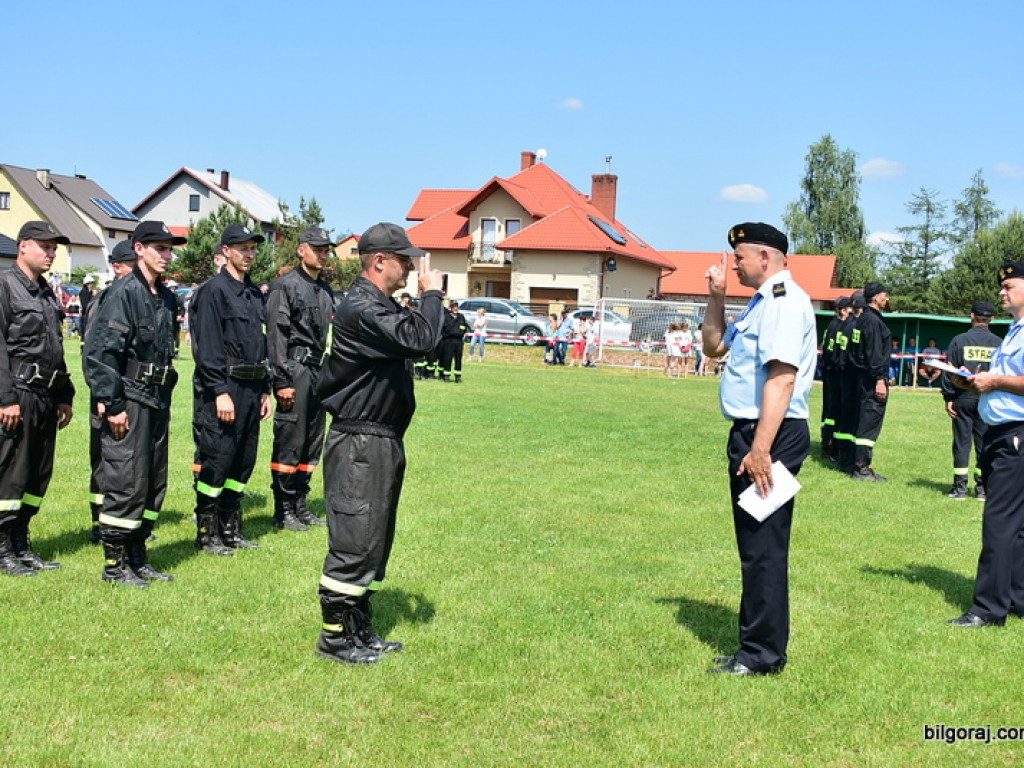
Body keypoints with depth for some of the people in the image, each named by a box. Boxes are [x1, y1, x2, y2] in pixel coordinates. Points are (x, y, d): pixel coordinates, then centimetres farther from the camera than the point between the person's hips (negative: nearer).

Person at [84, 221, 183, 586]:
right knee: (126, 483, -6)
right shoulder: (122, 293, -11)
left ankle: (137, 557, 22)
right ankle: (114, 564, 5)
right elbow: (101, 352, -16)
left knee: (155, 482, 12)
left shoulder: (167, 298, 14)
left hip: (157, 400, 8)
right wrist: (111, 404, -18)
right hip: (129, 400, -8)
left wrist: (165, 399, 16)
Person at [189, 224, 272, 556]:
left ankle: (230, 529, 22)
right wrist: (220, 392, -20)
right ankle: (207, 534, 6)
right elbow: (207, 348, -15)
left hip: (252, 388, 8)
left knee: (243, 462, 12)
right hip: (223, 389, -8)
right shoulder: (212, 291, -8)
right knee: (215, 462, -3)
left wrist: (265, 391, 17)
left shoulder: (254, 293, 17)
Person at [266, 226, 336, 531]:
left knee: (313, 442, 11)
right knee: (289, 441, -5)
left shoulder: (326, 291, 18)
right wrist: (283, 381, -16)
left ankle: (299, 504, 20)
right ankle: (283, 510, 3)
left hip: (319, 372, 8)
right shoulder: (285, 286, -6)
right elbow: (276, 335, -12)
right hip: (295, 370, -8)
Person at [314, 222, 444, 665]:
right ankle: (335, 636, 5)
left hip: (381, 441, 11)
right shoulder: (362, 308, -18)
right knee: (354, 541, -5)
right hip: (360, 442, -11)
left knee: (375, 539, 16)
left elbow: (414, 341, 16)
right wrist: (431, 294, -15)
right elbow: (420, 340, -27)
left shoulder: (379, 305, 17)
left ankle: (360, 630, 27)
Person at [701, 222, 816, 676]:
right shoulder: (762, 302, 18)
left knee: (764, 547, -5)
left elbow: (781, 378, -25)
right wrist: (716, 298, 14)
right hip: (751, 434, 11)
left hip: (770, 435, -11)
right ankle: (757, 646, 27)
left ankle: (762, 655, 4)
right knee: (755, 545, 16)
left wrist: (760, 449, -29)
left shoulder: (784, 301, -15)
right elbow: (715, 346, 28)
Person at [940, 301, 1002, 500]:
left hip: (964, 399, -1)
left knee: (962, 442, 4)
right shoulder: (999, 343, 0)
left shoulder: (959, 341, -3)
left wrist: (948, 398, 2)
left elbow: (949, 372, -3)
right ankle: (983, 488, 8)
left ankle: (960, 487, 4)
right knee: (984, 444, 7)